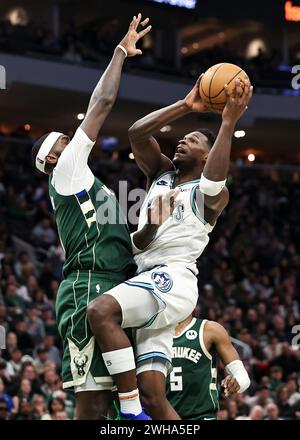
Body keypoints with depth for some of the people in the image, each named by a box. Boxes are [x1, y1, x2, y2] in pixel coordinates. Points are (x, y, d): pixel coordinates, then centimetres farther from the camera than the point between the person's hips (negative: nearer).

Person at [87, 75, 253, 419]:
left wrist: (228, 123, -23)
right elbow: (137, 133, 8)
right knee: (153, 397, -4)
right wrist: (186, 106, 3)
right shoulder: (161, 172, 23)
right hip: (149, 281, 7)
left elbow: (213, 182, -22)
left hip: (173, 279, -7)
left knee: (101, 311, -34)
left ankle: (132, 411, -31)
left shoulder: (211, 196, 4)